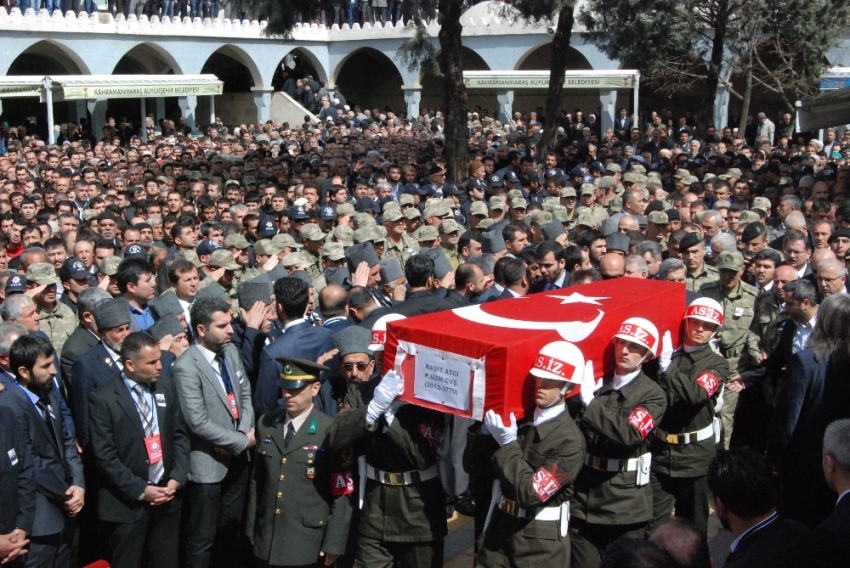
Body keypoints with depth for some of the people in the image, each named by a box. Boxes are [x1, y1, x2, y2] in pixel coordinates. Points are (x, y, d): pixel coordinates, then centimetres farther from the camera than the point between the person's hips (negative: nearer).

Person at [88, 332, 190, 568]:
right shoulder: (104, 398, -12)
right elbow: (104, 455, -13)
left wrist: (177, 478, -5)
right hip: (127, 503, -4)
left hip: (167, 495, 4)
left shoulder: (166, 388, 4)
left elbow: (180, 435, 8)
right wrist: (140, 490, -14)